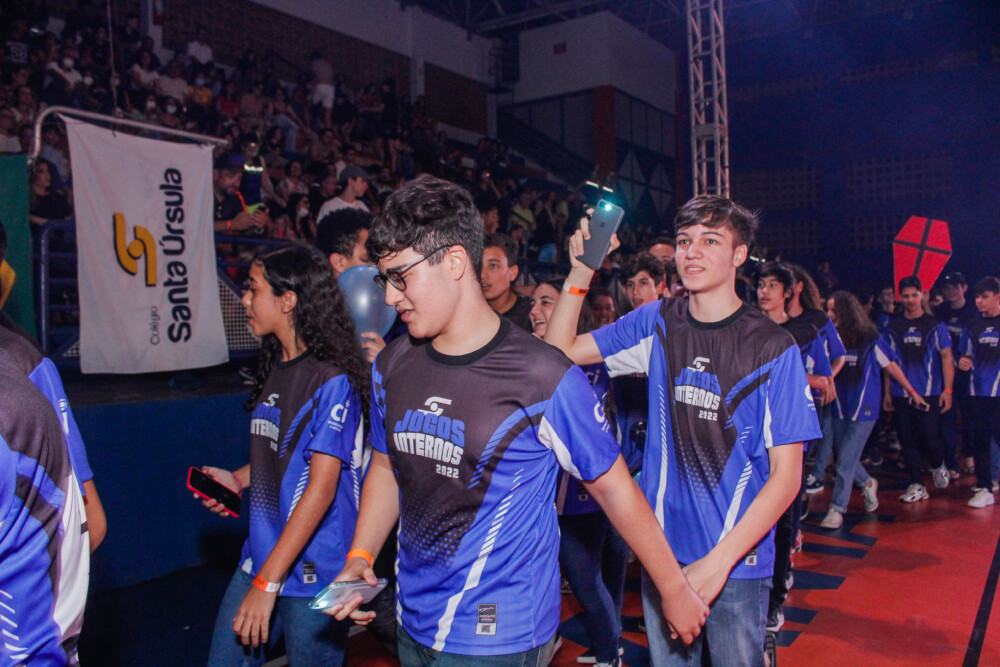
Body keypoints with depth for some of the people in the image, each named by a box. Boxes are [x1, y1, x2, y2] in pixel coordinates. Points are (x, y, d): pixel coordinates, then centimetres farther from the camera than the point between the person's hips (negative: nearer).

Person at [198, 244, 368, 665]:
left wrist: (267, 583, -20)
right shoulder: (274, 368, 7)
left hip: (312, 572, -7)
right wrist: (238, 480, 3)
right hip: (260, 559, 7)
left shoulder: (331, 382, -18)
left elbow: (321, 488, -21)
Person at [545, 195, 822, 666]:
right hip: (661, 553, 3)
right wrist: (581, 274, -13)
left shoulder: (773, 348, -11)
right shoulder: (658, 323, 1)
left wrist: (719, 561, -17)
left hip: (738, 564, -3)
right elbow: (560, 350, 0)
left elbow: (786, 475, -11)